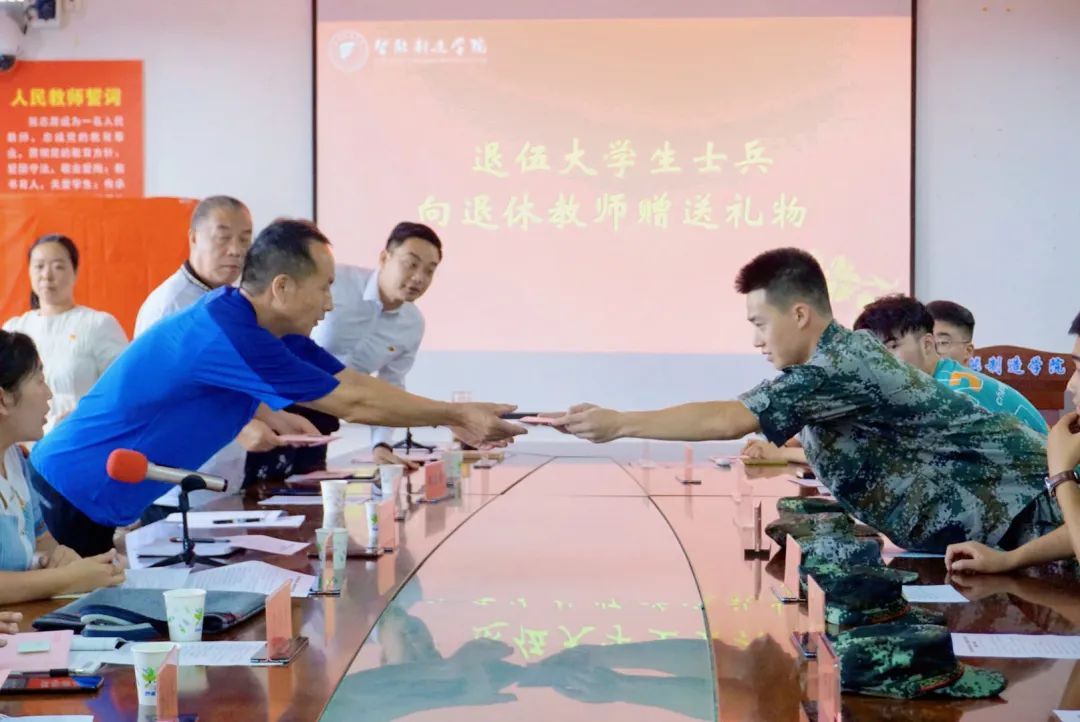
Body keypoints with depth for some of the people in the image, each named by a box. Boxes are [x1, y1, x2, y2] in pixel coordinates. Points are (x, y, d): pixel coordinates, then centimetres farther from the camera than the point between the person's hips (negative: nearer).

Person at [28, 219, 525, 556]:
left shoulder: (270, 329, 1)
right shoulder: (227, 333, -27)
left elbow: (354, 385, 3)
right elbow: (353, 403, -23)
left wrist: (456, 416, -1)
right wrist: (456, 416, -15)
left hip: (102, 504, 9)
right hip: (67, 499, -9)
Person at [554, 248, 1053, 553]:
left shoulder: (839, 366, -24)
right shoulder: (844, 353, 7)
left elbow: (728, 420, -30)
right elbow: (849, 448, 20)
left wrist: (616, 423, -25)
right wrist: (780, 452, 7)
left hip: (1017, 506, -9)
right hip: (975, 516, 9)